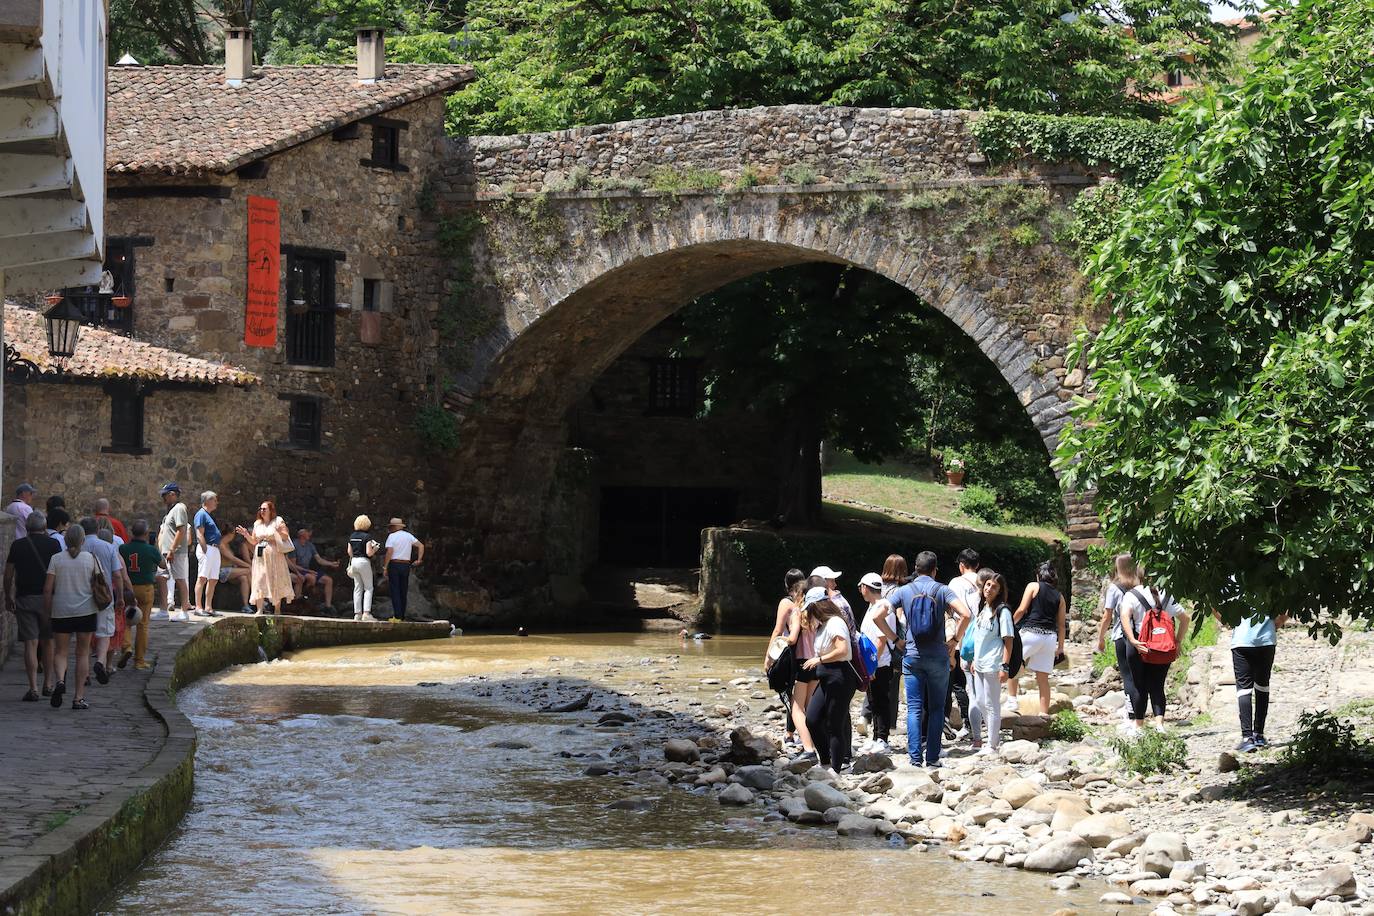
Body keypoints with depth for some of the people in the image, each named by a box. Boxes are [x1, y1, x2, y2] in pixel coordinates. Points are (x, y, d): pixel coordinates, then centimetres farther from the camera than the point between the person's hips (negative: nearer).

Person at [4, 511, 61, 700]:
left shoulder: (18, 545, 1)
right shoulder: (53, 545, -1)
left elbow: (8, 575, 4)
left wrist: (8, 597, 15)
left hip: (25, 598, 0)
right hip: (48, 598, 0)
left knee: (31, 643, -2)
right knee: (47, 642, 14)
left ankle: (33, 689, -9)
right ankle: (48, 684, 21)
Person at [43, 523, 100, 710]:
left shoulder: (56, 559, -3)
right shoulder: (90, 559, -1)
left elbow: (48, 589, -4)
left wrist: (47, 611, 5)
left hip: (61, 612, 0)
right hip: (86, 611, 0)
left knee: (60, 651, 10)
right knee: (83, 653, 8)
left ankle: (60, 680, -19)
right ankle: (79, 697, 6)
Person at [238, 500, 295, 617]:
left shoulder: (278, 521, 1)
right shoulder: (257, 524, 14)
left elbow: (286, 537, -4)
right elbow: (253, 541, 17)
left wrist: (280, 532, -24)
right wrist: (245, 534, 2)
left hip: (274, 556, -4)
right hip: (260, 556, 4)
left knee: (276, 581, 0)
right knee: (259, 581, -6)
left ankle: (277, 609, 9)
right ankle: (259, 610, -10)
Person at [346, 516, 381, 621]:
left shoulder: (352, 536, 7)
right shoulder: (367, 537, -13)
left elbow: (349, 552, 12)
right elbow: (369, 553, -17)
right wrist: (375, 548, 2)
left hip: (354, 561, 6)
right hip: (364, 562, -6)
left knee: (357, 588, 10)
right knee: (368, 588, 1)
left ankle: (357, 613, 8)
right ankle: (366, 613, -10)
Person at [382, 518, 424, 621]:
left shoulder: (391, 536, -6)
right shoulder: (408, 536, 9)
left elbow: (389, 552, -14)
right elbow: (421, 546, 4)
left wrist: (385, 567, -10)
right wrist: (419, 560, 3)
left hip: (394, 565, -5)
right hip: (406, 566, 5)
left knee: (395, 591, -3)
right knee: (403, 592, 10)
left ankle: (397, 616, -10)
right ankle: (402, 616, 9)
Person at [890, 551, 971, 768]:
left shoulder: (904, 591, 1)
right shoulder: (942, 591, -3)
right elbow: (965, 614, -17)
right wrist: (955, 640, -4)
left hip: (912, 657, 1)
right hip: (938, 657, -1)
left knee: (914, 708, 3)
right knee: (936, 708, 7)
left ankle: (915, 756, -5)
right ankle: (932, 757, 4)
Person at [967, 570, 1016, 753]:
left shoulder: (1002, 611, -11)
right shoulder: (982, 608, 12)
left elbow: (1008, 640, -13)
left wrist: (1005, 666, -18)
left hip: (993, 666, -8)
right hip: (979, 665, 8)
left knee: (991, 705, -2)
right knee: (978, 702, 13)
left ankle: (992, 745, 5)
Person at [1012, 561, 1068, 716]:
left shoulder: (1033, 586, 3)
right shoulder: (1059, 596, 15)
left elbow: (1022, 609, -5)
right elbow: (1061, 624, 15)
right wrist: (1060, 646, 20)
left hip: (1031, 632, -5)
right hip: (1050, 637, 5)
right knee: (1043, 678, 7)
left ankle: (1012, 699, -1)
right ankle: (1044, 713, 7)